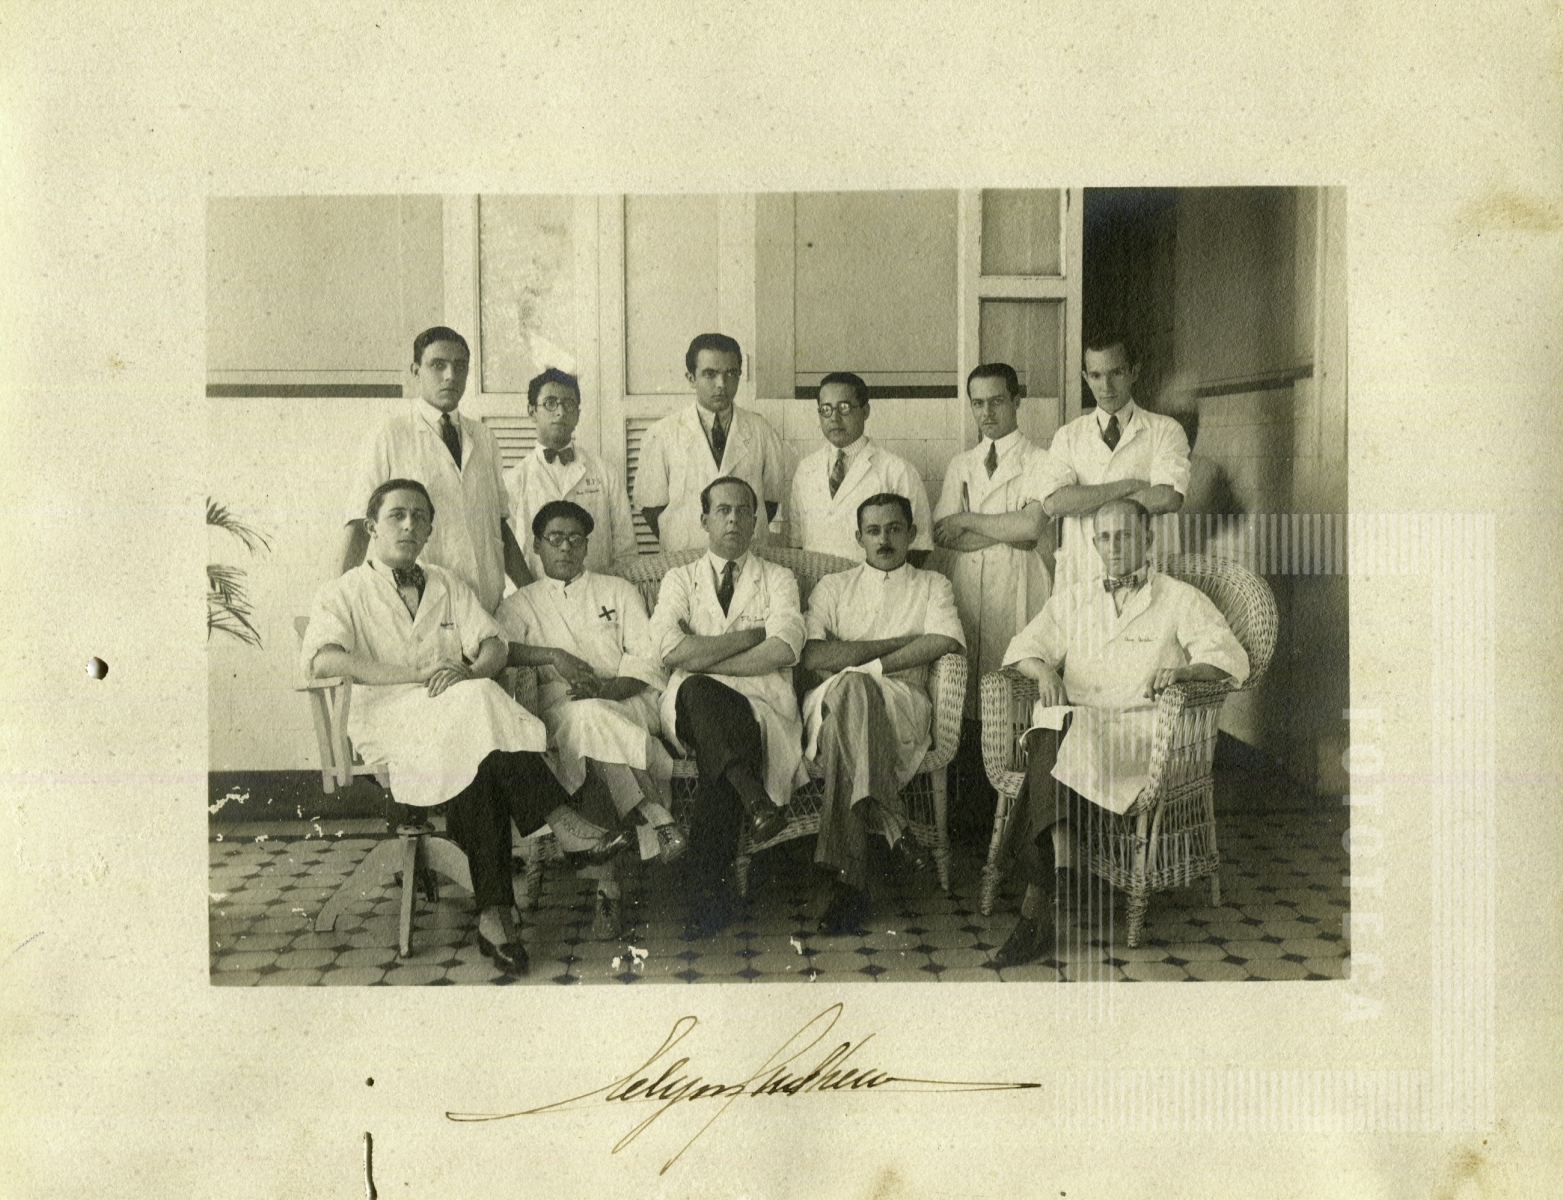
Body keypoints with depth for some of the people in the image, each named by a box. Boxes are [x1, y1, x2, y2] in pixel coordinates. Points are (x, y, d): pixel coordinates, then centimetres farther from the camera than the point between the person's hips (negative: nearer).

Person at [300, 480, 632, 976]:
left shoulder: (447, 585, 26)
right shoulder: (344, 593, 13)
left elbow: (494, 647, 12)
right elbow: (322, 659, -8)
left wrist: (469, 672, -14)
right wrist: (421, 674, -15)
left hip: (460, 719, 3)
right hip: (390, 723, -3)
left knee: (480, 767, -33)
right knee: (478, 701, -34)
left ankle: (494, 913, -36)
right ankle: (563, 823, -36)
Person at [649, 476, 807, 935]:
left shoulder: (778, 579, 19)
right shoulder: (679, 580, 21)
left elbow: (783, 651, -3)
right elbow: (672, 651, -1)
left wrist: (703, 660, -5)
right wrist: (753, 634, -2)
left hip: (762, 703, -1)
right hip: (692, 704, 1)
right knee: (695, 690, -37)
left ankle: (708, 880, -32)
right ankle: (754, 800, -47)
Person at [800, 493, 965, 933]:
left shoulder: (933, 586, 23)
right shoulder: (832, 587, 24)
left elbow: (944, 642, -1)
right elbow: (814, 655, 3)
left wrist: (865, 667, -6)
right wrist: (899, 642, 0)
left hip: (902, 709, -1)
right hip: (829, 707, 1)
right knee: (847, 688, -38)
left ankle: (848, 880, -43)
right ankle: (893, 827, -41)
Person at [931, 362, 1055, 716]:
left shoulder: (1039, 461, 3)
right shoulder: (960, 464, 17)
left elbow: (1031, 526, -12)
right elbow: (942, 534, 5)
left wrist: (966, 520, -3)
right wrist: (1008, 532, -6)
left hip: (1020, 584, -3)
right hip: (967, 582, 3)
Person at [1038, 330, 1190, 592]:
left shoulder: (1165, 431, 7)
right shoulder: (1068, 436, 12)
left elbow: (1169, 498, -10)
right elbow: (1053, 502, -5)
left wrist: (1086, 497, -4)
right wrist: (1130, 486, -8)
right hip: (1080, 577, 1)